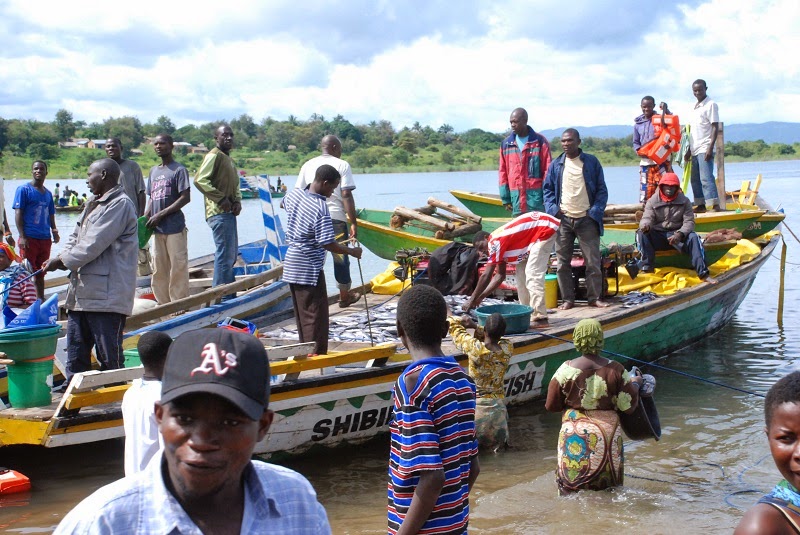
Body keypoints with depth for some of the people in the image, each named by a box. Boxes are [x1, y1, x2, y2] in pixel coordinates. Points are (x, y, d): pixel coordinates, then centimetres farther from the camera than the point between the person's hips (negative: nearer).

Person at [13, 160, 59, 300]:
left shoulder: (48, 193, 16)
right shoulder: (23, 190, -2)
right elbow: (18, 213, -7)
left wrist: (54, 230, 3)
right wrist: (22, 237, -15)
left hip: (45, 239, 6)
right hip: (29, 239, -6)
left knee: (40, 273, 13)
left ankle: (41, 301, 20)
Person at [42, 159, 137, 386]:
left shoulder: (120, 204, -12)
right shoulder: (93, 204, 20)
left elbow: (93, 245, -17)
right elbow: (75, 238, 20)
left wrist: (62, 260, -7)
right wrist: (60, 258, 1)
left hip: (106, 293, -10)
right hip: (82, 290, 10)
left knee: (108, 351, -3)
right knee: (76, 344, 13)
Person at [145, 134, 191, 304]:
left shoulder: (179, 170, -5)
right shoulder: (153, 171, 17)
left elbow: (185, 198, -12)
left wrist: (160, 215, -14)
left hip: (175, 227, -7)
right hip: (157, 229, 7)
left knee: (178, 268, -5)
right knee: (158, 270, 9)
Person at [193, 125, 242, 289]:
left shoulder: (229, 159, 22)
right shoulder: (214, 156, -9)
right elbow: (200, 180, -20)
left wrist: (238, 201, 2)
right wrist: (221, 199, -20)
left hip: (229, 213, 10)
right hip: (219, 213, -10)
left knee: (231, 255, 15)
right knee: (225, 254, -10)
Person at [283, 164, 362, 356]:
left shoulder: (294, 194, 1)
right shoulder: (321, 209, -23)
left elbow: (285, 203, 27)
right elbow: (328, 244, -23)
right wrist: (352, 251, -10)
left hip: (291, 266, 9)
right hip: (309, 269, -9)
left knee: (301, 314, 18)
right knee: (316, 316, -2)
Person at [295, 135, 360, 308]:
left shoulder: (308, 165, 11)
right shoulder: (342, 165, 0)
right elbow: (346, 196, -8)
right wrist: (353, 223, -7)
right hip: (336, 217, -3)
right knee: (340, 258, 12)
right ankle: (344, 296, 25)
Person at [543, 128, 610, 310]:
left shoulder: (591, 162, 3)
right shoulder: (556, 165, 8)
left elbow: (602, 190, 3)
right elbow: (547, 189, 11)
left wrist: (595, 212, -9)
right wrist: (553, 209, -5)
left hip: (586, 219, -2)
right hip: (563, 219, 2)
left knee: (593, 262, -1)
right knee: (562, 263, 3)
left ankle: (594, 298, 8)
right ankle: (567, 299, 11)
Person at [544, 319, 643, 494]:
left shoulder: (566, 370, -10)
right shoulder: (615, 370, -9)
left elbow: (551, 405, -2)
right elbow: (628, 406, -3)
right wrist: (635, 383, 14)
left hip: (575, 435, -1)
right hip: (607, 433, 1)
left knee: (571, 489, 7)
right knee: (607, 491, 13)